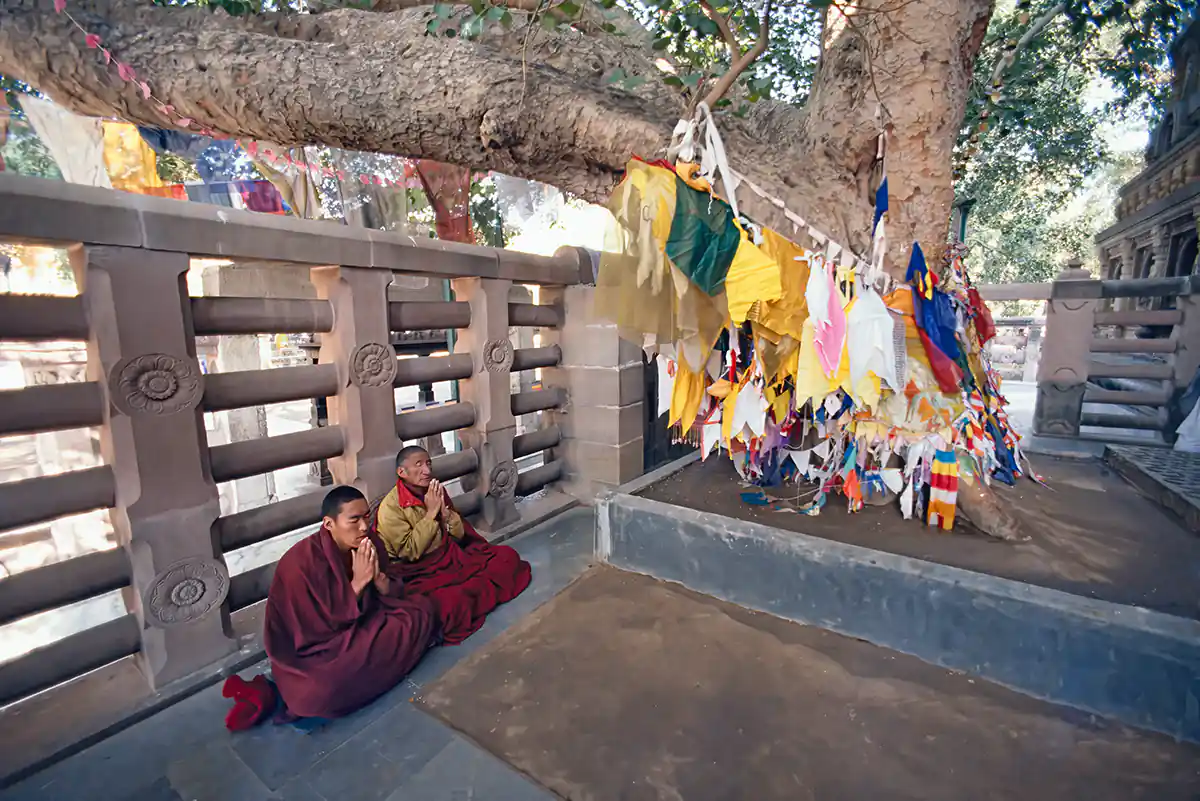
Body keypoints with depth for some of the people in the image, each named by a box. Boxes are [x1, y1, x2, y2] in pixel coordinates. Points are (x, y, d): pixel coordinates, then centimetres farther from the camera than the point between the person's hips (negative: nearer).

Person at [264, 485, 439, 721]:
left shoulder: (367, 543, -10)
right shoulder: (301, 563, -25)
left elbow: (395, 593, -2)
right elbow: (325, 625, -23)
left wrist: (377, 576, -23)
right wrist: (359, 581, -28)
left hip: (364, 621, 6)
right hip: (318, 645, -6)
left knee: (423, 610, -10)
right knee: (319, 691, -36)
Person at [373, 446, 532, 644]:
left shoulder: (436, 492, 2)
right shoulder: (390, 508, -15)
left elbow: (460, 535, 5)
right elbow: (410, 553, -19)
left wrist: (445, 511, -14)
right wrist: (431, 513, -21)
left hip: (453, 557, 7)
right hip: (421, 573, -6)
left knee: (508, 556, -7)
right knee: (451, 602, -37)